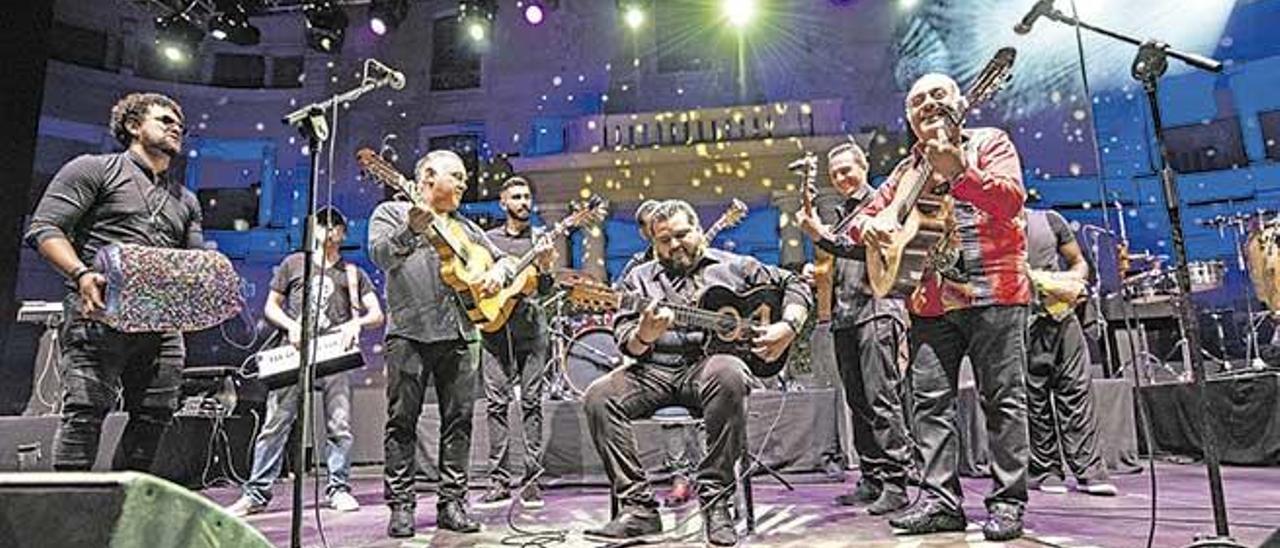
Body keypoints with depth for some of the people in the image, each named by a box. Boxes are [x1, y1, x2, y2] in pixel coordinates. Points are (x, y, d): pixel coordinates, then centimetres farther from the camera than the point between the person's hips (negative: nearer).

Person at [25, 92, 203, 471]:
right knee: (86, 410, -12)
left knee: (155, 415, 2)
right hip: (101, 313, -5)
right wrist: (81, 274, -20)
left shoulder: (186, 201, 25)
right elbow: (44, 228, -2)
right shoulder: (95, 169, 9)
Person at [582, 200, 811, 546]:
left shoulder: (734, 267, 15)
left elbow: (795, 286, 17)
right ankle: (638, 507, -15)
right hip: (656, 369, 2)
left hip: (711, 361, -2)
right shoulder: (640, 279, 17)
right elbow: (626, 344, 8)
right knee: (598, 397, -23)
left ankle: (716, 502, -25)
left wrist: (787, 327, -1)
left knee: (727, 374, -38)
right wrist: (644, 337, -16)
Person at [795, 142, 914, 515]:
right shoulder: (841, 214, 23)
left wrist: (821, 235, -25)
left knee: (881, 398, -10)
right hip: (845, 316, 8)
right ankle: (872, 480, 14)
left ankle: (896, 481, -5)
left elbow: (868, 249, -18)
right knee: (858, 401, 8)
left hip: (877, 310, -7)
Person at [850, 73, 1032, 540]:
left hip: (991, 291, -4)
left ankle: (1008, 502, 9)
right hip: (930, 300, 5)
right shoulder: (908, 168, 20)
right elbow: (865, 213, 23)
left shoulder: (988, 143, 6)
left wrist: (956, 172, -24)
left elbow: (1011, 198, -11)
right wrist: (869, 227, -1)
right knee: (930, 399, 2)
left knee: (1003, 397, 0)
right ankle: (941, 500, 8)